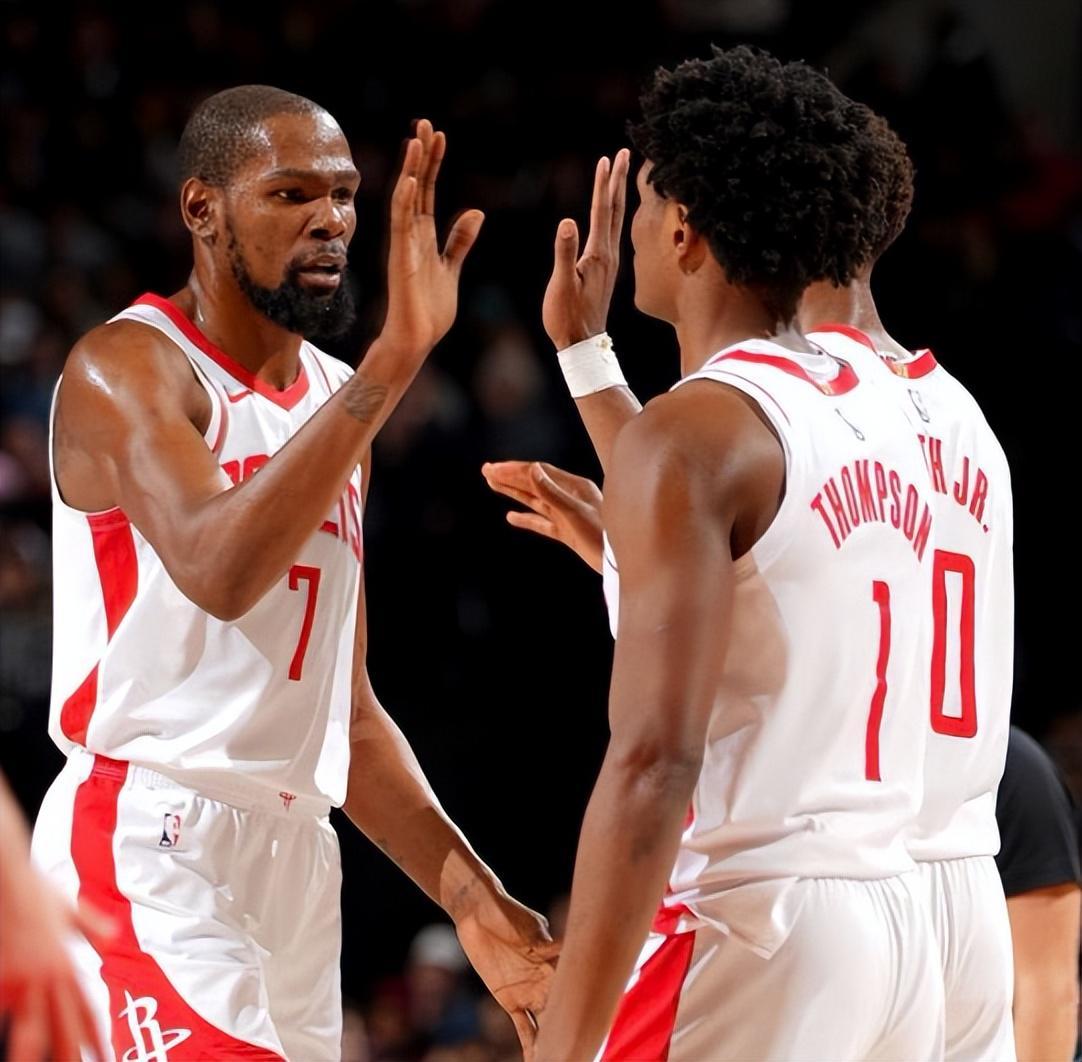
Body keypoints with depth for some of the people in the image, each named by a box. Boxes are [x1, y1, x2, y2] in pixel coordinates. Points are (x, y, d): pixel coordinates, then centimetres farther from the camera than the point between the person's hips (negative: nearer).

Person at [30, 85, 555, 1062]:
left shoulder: (335, 402, 16)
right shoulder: (126, 367, -8)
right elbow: (217, 569, -29)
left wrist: (473, 899, 13)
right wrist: (394, 359, -33)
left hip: (297, 859, 8)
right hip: (153, 844, -8)